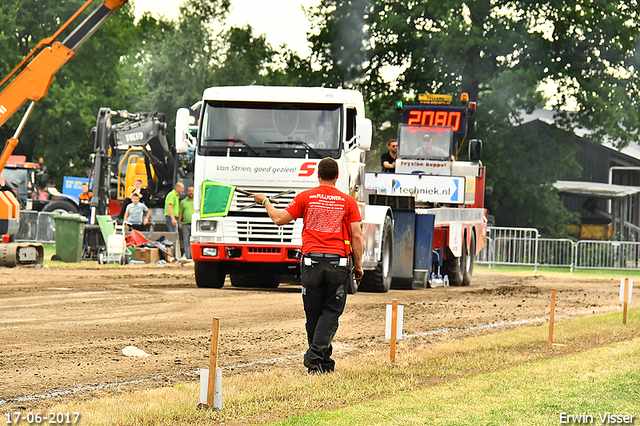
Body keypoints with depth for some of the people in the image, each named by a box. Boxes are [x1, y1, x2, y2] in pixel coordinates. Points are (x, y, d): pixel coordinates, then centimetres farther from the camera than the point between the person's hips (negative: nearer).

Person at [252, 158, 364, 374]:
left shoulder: (305, 197, 2)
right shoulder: (348, 202, 3)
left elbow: (280, 219, 9)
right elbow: (357, 237, 1)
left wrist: (265, 202, 25)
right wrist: (358, 265, 11)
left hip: (311, 261, 1)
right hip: (338, 262, -1)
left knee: (313, 313, 10)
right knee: (331, 311, 2)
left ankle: (323, 362, 13)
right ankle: (315, 355, -15)